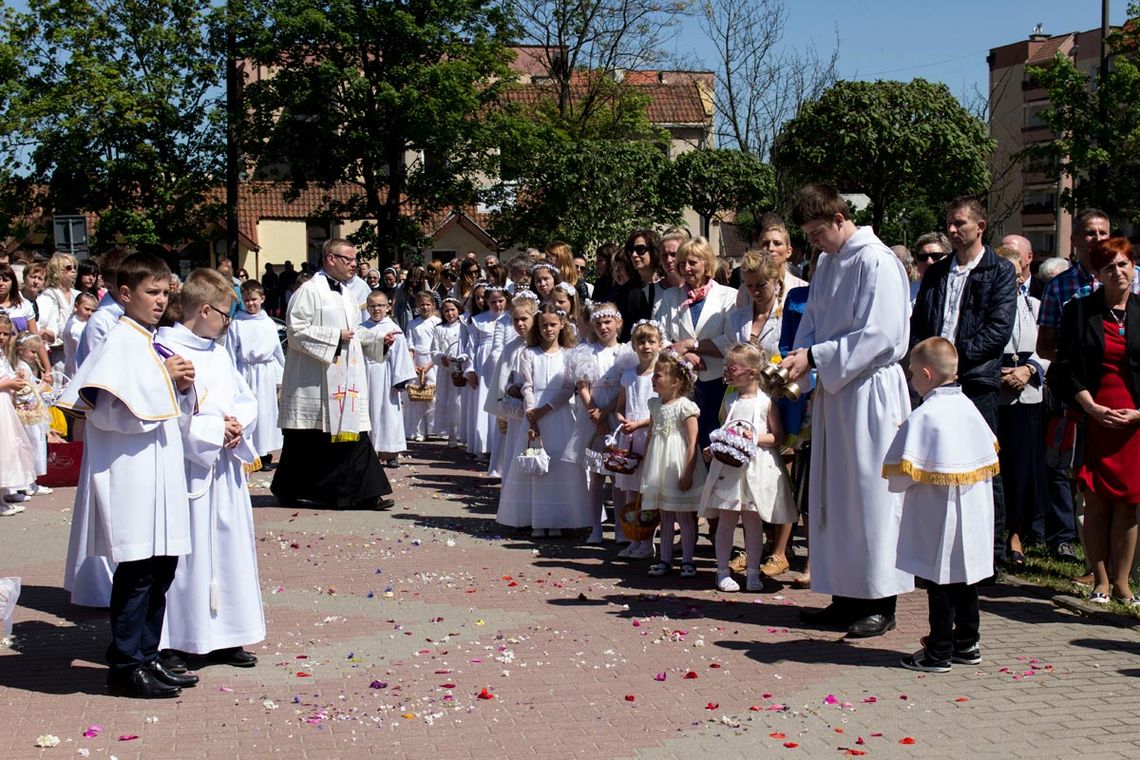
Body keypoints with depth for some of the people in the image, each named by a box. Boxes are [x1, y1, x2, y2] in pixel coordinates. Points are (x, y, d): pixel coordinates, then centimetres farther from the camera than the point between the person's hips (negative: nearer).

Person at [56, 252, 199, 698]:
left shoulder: (156, 344, 15)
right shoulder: (120, 343, -10)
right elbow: (110, 411, -21)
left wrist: (184, 387, 2)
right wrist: (164, 380, -17)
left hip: (162, 471, 9)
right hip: (131, 476, -9)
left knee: (162, 568, 11)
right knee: (136, 572, -4)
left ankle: (146, 657, 21)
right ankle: (125, 666, 5)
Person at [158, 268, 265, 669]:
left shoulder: (220, 353, 14)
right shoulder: (167, 351, -11)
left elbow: (247, 400, 18)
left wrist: (237, 422, -3)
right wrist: (214, 429, -15)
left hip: (226, 466, 8)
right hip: (189, 467, -8)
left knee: (230, 545, 11)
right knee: (187, 551, -4)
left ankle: (224, 636, 22)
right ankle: (172, 644, 5)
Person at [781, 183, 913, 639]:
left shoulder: (876, 262, -14)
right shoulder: (826, 265, 13)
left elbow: (879, 337, -20)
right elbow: (812, 324, 17)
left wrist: (815, 357, -20)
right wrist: (799, 358, -4)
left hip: (869, 391, -9)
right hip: (833, 391, 9)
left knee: (870, 494, -3)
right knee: (833, 495, 11)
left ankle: (880, 604, 5)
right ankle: (846, 595, 20)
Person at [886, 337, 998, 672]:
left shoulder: (922, 416, -17)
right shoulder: (968, 407, 6)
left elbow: (903, 472, -20)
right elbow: (990, 452, 16)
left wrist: (897, 484, 0)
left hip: (938, 517, -7)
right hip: (974, 514, 8)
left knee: (940, 583, 0)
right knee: (966, 578, 16)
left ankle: (939, 652, 7)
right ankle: (967, 644, 26)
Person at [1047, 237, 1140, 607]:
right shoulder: (1079, 311, 5)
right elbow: (1066, 369, 3)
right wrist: (1093, 408, -9)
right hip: (1091, 417, -1)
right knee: (1096, 502, -2)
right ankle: (1100, 581, 8)